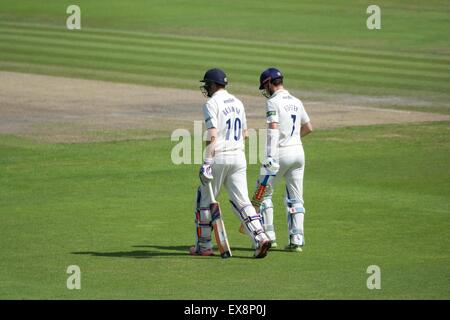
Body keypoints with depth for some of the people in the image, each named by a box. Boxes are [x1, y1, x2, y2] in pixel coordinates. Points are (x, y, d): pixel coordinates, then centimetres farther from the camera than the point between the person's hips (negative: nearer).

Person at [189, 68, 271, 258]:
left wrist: (207, 162, -22)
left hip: (218, 157, -6)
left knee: (204, 199, 9)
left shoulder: (212, 104, -9)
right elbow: (245, 133, 20)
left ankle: (203, 246, 14)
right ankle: (260, 237, -16)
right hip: (239, 157, 6)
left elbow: (212, 135, -19)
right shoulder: (237, 103, 14)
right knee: (241, 200, 3)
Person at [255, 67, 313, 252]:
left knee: (263, 193, 8)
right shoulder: (296, 102, 12)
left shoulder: (274, 102, -10)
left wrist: (270, 156, -29)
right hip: (298, 151, 7)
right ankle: (296, 240, 3)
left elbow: (273, 128, -23)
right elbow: (308, 128, 22)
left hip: (281, 153, -7)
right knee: (295, 199, 9)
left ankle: (268, 236, 4)